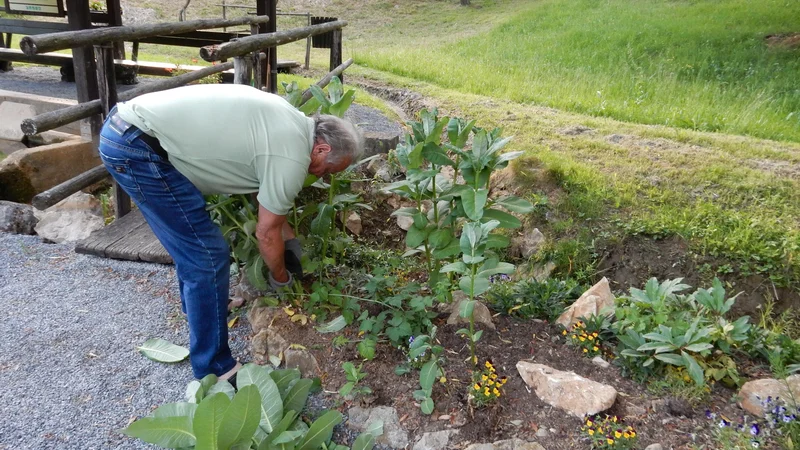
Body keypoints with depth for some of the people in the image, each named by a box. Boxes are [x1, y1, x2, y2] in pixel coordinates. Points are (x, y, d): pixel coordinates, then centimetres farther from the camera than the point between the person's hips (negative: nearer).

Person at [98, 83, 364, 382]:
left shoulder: (288, 120, 14)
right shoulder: (292, 158, -14)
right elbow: (266, 233, -2)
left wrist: (289, 236, 32)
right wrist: (280, 277, 16)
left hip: (124, 124, 10)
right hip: (138, 148, -10)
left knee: (191, 242, 26)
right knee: (209, 258, -5)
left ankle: (197, 309, 47)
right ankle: (215, 372, 7)